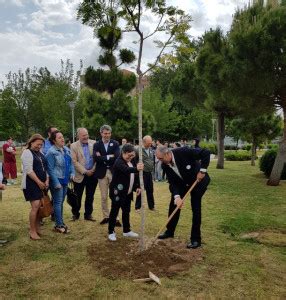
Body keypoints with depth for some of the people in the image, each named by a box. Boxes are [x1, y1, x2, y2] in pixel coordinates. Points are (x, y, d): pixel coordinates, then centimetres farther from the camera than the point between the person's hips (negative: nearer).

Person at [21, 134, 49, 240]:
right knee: (35, 206, -11)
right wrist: (39, 182, -15)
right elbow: (29, 170, -17)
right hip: (31, 184, -8)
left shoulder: (40, 153, 15)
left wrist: (46, 180, 3)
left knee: (40, 206, 9)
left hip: (41, 183, 8)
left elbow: (45, 167, 16)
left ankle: (37, 228, 21)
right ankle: (32, 231, 0)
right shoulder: (27, 153, -9)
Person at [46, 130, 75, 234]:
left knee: (61, 202, 15)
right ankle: (59, 225, 9)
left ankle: (60, 222, 27)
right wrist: (56, 183, -18)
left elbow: (71, 163, 15)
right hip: (56, 180, -7)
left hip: (65, 180, 7)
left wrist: (72, 173, -1)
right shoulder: (51, 152, -15)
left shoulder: (66, 150, 6)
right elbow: (50, 169, -16)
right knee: (58, 202, 0)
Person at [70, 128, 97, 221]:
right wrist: (85, 172, -13)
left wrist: (93, 170, -8)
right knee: (77, 196, 8)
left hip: (93, 174, 2)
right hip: (80, 175, -2)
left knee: (90, 196, 11)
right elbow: (74, 162, -9)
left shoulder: (94, 143, 1)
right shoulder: (74, 146, -4)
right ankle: (75, 214, 25)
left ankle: (88, 214, 23)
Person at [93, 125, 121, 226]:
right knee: (103, 197, 9)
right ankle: (106, 216, 22)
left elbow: (117, 157, -13)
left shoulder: (115, 143, 3)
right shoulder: (97, 144, 3)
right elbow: (95, 158, -13)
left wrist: (103, 158, -12)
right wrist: (109, 157, -15)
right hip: (102, 173, 1)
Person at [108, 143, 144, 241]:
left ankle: (126, 231, 28)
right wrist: (136, 168, -59)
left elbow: (134, 176, 13)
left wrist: (137, 187, 2)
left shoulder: (131, 161, 5)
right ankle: (111, 232, 15)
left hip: (128, 192, 8)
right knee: (114, 212, 3)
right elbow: (126, 170, -41)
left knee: (126, 211, 16)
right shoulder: (119, 162, -19)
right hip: (118, 192, -7)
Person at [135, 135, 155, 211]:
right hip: (142, 173, -6)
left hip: (149, 173, 6)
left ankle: (151, 206, 27)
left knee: (150, 190, 14)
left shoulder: (151, 149, 9)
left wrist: (152, 168, 15)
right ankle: (137, 207, 17)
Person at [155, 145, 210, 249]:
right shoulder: (165, 165, -17)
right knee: (174, 204, 6)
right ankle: (170, 231, 25)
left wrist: (202, 171, -31)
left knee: (196, 208, -8)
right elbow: (172, 183, -17)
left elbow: (206, 153, -31)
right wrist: (177, 196, -32)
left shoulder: (183, 152, -33)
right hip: (182, 182, 5)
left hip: (198, 180, -5)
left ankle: (196, 239, 4)